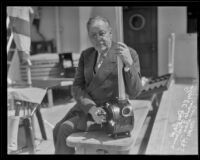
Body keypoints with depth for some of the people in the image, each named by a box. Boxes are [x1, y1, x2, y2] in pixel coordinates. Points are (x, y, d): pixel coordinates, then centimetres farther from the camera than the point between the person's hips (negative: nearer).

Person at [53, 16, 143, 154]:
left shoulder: (129, 54, -16)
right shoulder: (86, 55, 2)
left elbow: (133, 92, -24)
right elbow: (78, 87, -4)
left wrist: (129, 62, -40)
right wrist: (92, 108, -23)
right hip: (87, 107, 7)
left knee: (66, 130, -15)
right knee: (58, 130, -2)